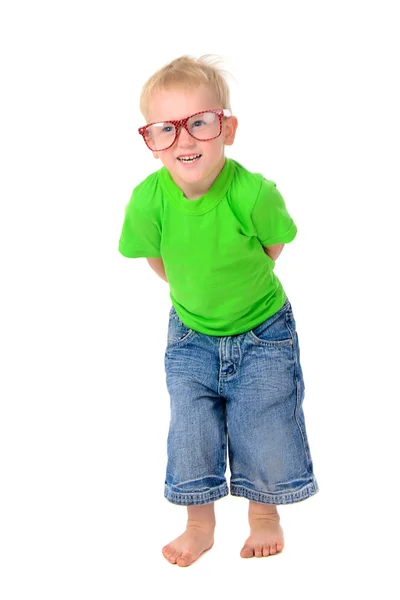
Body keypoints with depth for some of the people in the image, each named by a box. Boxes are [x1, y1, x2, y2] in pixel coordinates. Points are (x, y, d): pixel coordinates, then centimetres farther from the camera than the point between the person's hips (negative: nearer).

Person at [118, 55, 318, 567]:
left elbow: (274, 245, -8)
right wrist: (194, 292, 3)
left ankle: (264, 514, 35)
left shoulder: (254, 192, -30)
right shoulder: (148, 200, -24)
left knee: (266, 432, 6)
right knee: (191, 438, 8)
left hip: (263, 334, -2)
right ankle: (200, 525, 33)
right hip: (191, 336, 2)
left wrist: (241, 288, 2)